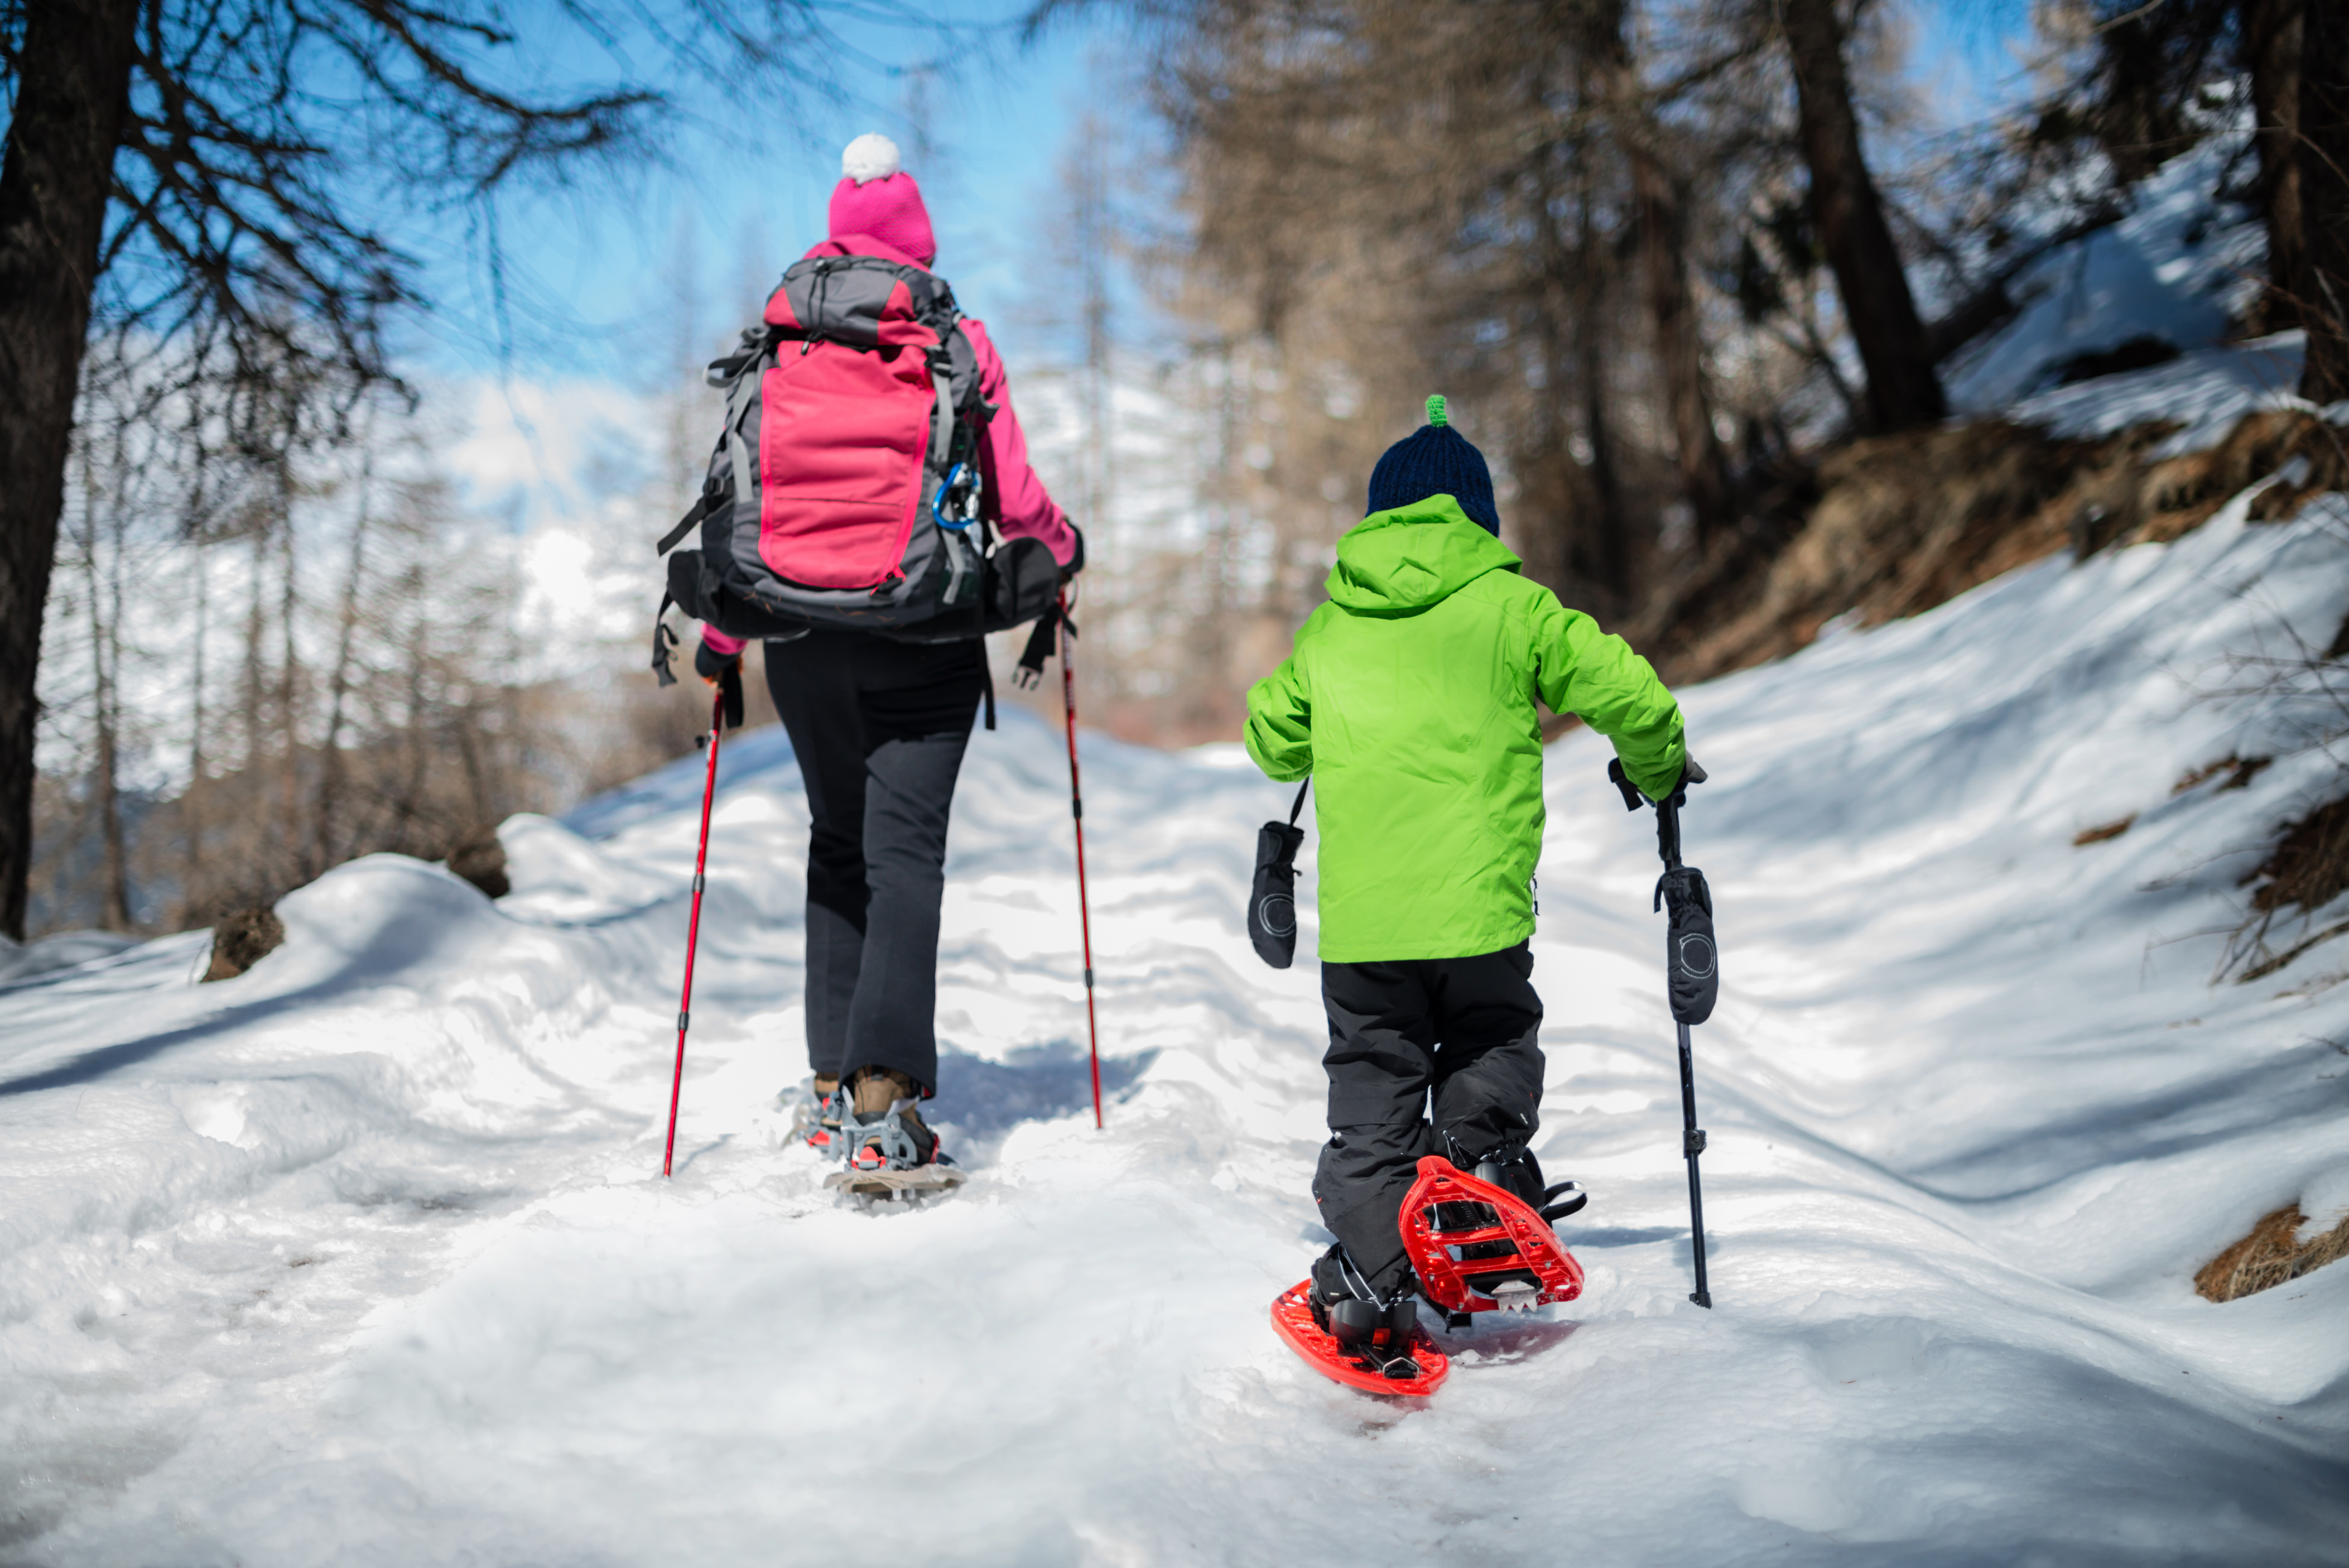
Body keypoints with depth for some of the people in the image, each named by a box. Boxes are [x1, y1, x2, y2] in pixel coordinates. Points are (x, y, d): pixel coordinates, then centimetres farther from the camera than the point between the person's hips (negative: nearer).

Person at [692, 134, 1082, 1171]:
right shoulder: (960, 344, -2)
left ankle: (836, 1077, 18)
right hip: (926, 641, -2)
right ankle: (882, 1093, -14)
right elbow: (1013, 501, 0)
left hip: (805, 634, 2)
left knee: (839, 842, 17)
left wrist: (721, 633, 14)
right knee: (904, 851, -2)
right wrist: (1062, 550, 22)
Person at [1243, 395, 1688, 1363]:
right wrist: (1657, 770, 18)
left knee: (1372, 1084, 12)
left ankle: (1370, 1271, 5)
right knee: (1492, 1049, 22)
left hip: (1360, 918, 2)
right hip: (1478, 903, -2)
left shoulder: (1331, 628, 11)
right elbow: (1628, 691, -2)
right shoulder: (1511, 608, 2)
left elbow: (1271, 740, 22)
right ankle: (1483, 1161, 0)